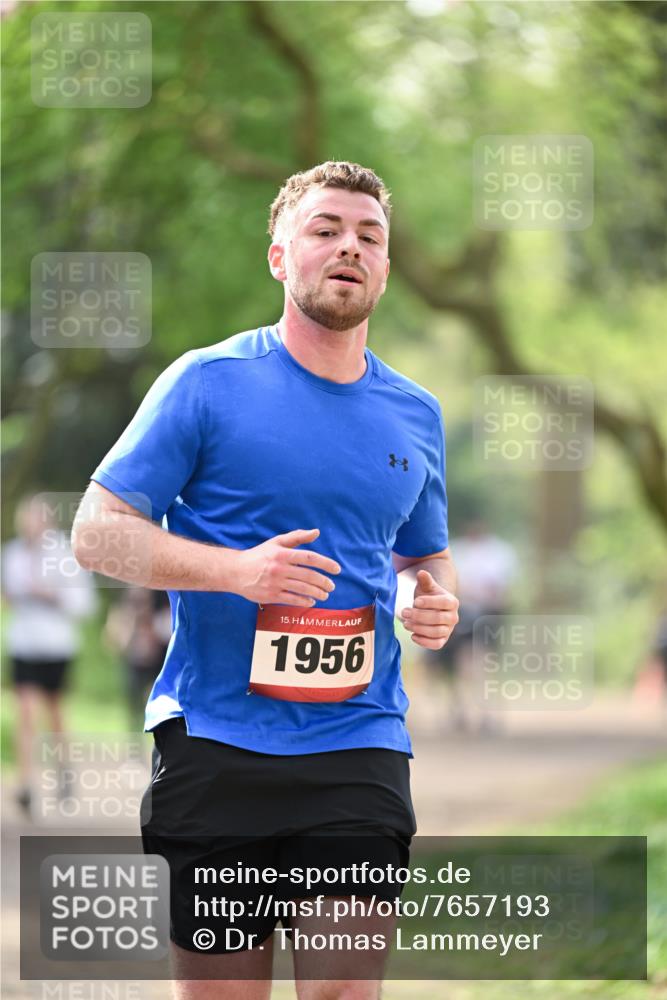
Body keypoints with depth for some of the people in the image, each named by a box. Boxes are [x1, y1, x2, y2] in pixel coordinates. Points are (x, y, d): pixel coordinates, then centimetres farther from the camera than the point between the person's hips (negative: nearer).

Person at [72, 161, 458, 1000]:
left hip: (358, 749, 3)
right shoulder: (208, 381, -1)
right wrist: (238, 569, -17)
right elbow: (98, 531, -3)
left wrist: (437, 599, 2)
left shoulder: (415, 414, 13)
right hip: (214, 741, -3)